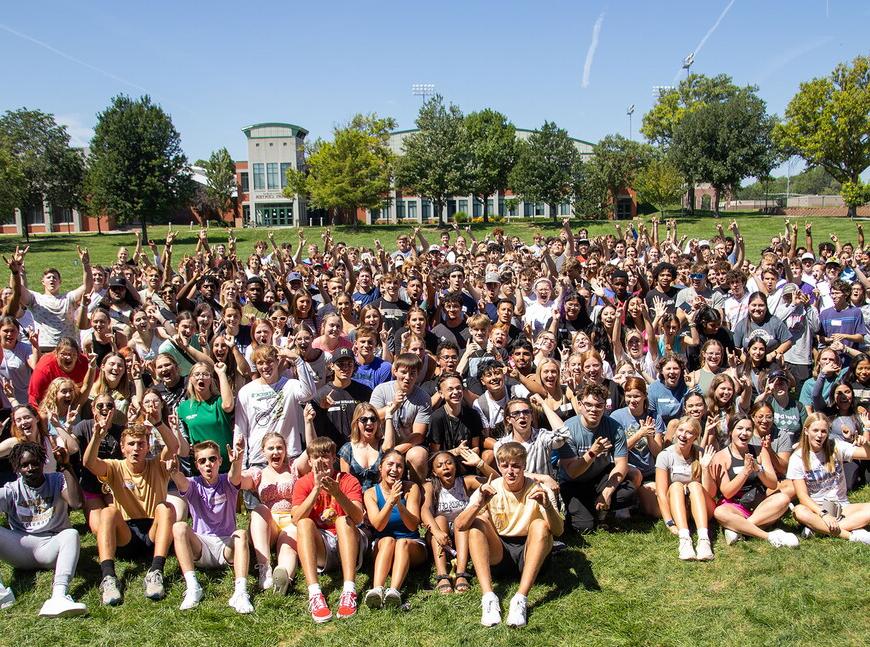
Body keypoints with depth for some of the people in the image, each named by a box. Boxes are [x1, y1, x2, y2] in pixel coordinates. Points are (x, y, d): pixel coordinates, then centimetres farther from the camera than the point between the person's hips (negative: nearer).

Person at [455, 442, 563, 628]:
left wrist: (548, 506, -42)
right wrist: (479, 504, -36)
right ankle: (488, 597, -34)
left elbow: (558, 531, -22)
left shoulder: (540, 490, -9)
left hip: (528, 552, -1)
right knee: (478, 521, -23)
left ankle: (521, 599, -37)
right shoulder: (489, 490, -6)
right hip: (497, 554, 1)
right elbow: (459, 526, -18)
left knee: (540, 525, -28)